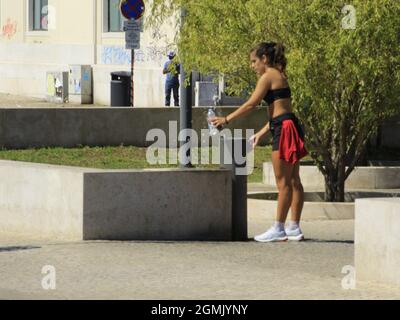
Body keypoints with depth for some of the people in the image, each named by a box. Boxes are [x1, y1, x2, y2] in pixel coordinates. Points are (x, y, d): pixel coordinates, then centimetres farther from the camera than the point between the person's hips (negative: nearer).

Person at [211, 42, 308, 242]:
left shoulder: (268, 77, -9)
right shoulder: (279, 76, 19)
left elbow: (251, 105, -11)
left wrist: (226, 120, -5)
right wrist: (261, 133, 23)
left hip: (284, 129, -10)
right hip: (289, 127, 10)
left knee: (283, 182, -6)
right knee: (293, 181, 9)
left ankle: (278, 229, -4)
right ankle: (294, 228, 12)